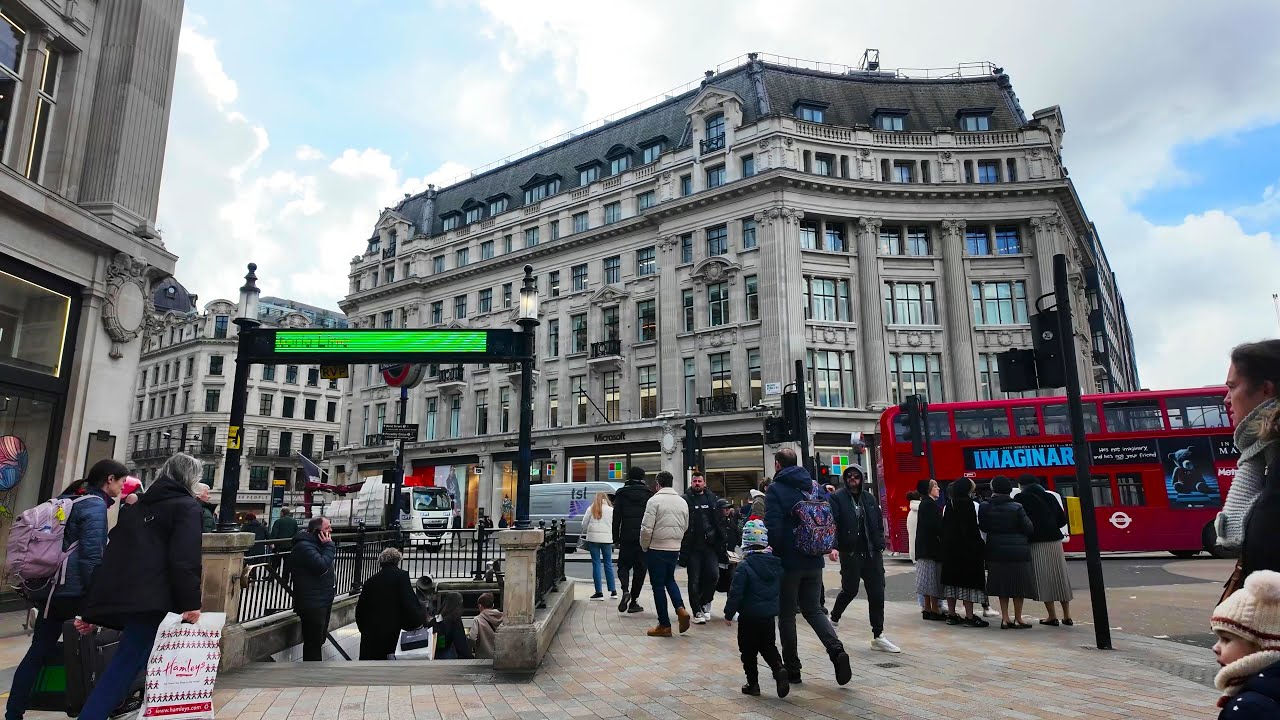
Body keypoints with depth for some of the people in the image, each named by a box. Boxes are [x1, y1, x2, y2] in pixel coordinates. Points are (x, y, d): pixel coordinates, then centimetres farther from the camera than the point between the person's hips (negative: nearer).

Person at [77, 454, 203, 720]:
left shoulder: (137, 506, 23)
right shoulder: (187, 507, -1)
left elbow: (113, 554, 21)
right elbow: (186, 559, -15)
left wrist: (92, 608, 23)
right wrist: (191, 603, -15)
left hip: (116, 597, 8)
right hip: (150, 602, -8)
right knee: (122, 670, -3)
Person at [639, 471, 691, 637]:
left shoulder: (654, 500, -13)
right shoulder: (682, 502, 5)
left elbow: (646, 528, -15)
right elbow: (685, 527, 12)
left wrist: (644, 547, 0)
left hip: (656, 549, -5)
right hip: (675, 549, 5)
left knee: (658, 585, 4)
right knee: (669, 579, 24)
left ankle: (664, 625, 9)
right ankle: (681, 609, 4)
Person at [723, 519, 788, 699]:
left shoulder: (744, 566, -18)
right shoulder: (775, 563, -1)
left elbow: (735, 593, -17)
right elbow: (781, 587, 12)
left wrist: (729, 614, -8)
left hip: (749, 617, -5)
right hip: (769, 616, 5)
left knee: (748, 651, 10)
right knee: (768, 647, 18)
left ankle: (753, 683, 14)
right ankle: (779, 669, -5)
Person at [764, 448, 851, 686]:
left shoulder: (775, 489, -10)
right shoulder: (816, 487, 7)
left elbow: (773, 527, -19)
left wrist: (772, 553, -8)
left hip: (788, 561, -5)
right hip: (814, 561, 5)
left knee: (786, 614, 8)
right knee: (813, 609, 17)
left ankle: (792, 669, 13)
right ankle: (837, 651, -5)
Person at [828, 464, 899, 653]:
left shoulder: (869, 498, 13)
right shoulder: (837, 498, -4)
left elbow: (879, 524, 17)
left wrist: (879, 546, 6)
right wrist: (833, 546, -25)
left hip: (871, 553, 5)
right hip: (850, 553, -5)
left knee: (877, 593, 3)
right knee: (850, 590, 3)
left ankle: (878, 637, 12)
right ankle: (833, 619, 30)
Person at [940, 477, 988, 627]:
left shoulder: (948, 506, 6)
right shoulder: (973, 505, -11)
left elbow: (944, 529, 8)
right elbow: (980, 529, -9)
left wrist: (946, 545, 15)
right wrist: (982, 547, 3)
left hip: (950, 548, 5)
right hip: (969, 548, -5)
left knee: (951, 579, 10)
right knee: (969, 580, -1)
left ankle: (951, 614, 14)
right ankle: (969, 617, -1)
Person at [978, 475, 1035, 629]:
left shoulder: (985, 507, -7)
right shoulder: (1016, 507, -13)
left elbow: (983, 527, 2)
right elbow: (1029, 528, -9)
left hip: (996, 552, 3)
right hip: (1018, 551, -3)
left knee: (1002, 584, 11)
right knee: (1018, 586, 8)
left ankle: (1005, 619, 14)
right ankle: (1018, 619, 13)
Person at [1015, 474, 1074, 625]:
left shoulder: (1021, 498, -5)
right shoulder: (1051, 496, 11)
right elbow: (1063, 519, 11)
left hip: (1036, 543, -5)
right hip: (1054, 540, 5)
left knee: (1043, 578, 0)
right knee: (1060, 576, 12)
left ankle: (1052, 617, 2)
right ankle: (1067, 616, 16)